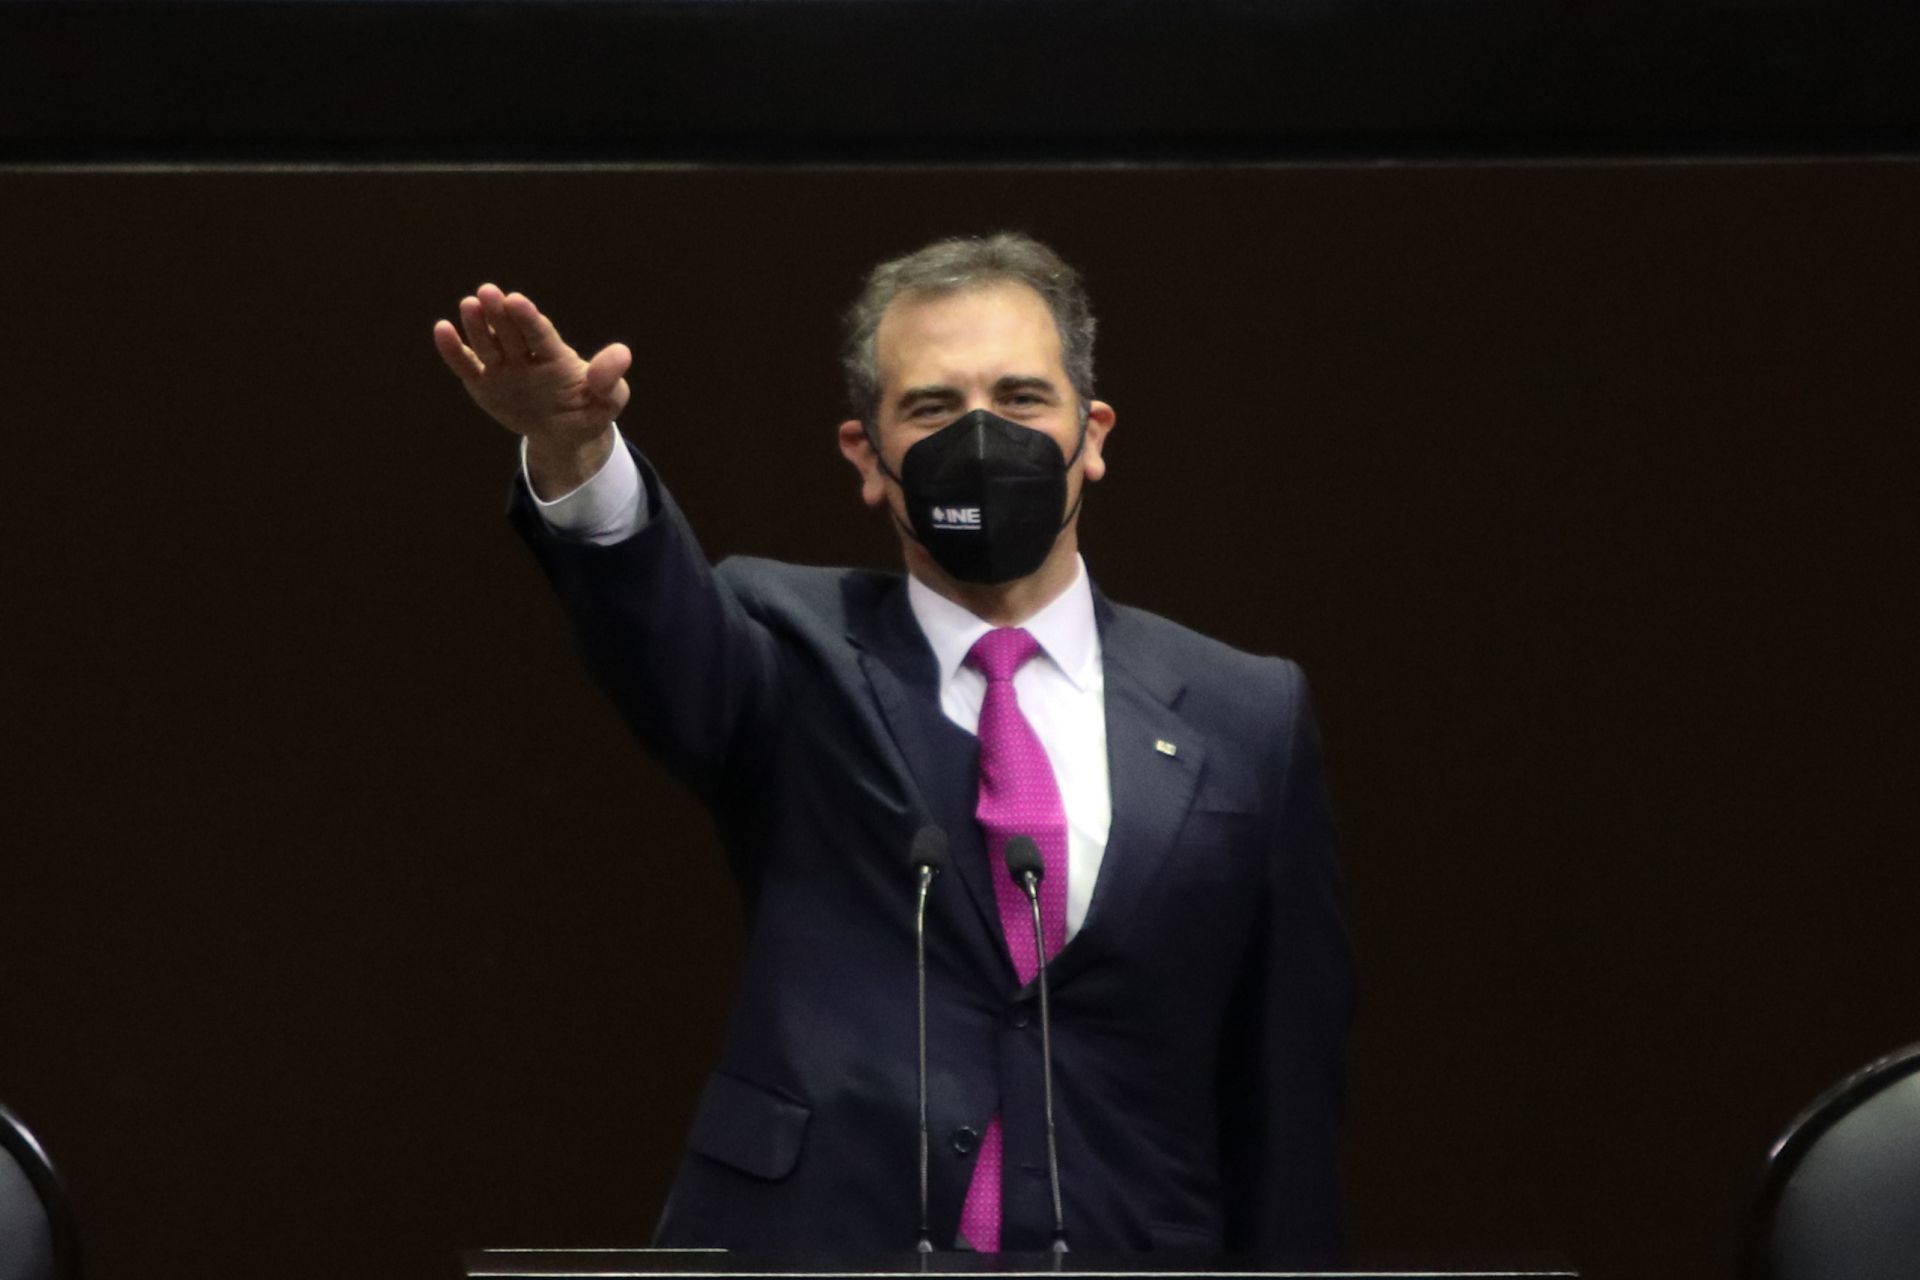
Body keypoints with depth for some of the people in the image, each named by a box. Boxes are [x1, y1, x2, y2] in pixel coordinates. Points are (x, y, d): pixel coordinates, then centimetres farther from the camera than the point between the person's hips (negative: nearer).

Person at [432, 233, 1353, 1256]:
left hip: (1123, 1248, 1)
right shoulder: (796, 660, 3)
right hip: (811, 1242, -1)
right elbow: (666, 626, -19)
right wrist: (577, 457, -38)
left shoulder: (1244, 719, 6)